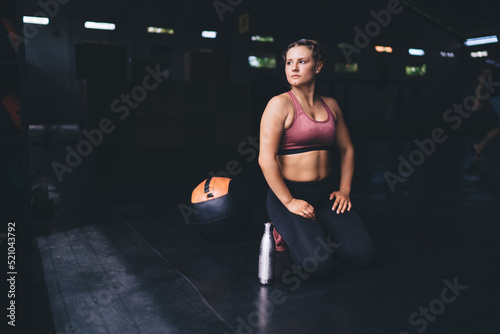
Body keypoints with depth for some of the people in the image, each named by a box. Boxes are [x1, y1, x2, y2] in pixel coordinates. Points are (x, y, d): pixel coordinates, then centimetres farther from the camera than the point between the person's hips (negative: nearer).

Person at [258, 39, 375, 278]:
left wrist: (344, 189, 8)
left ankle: (316, 230, 19)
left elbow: (346, 149, 18)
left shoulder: (330, 105, 8)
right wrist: (289, 202, -17)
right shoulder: (280, 104, -10)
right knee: (320, 265, -19)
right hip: (288, 193, -5)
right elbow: (266, 159, -16)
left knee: (363, 254, -6)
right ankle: (287, 231, 11)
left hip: (325, 193, 6)